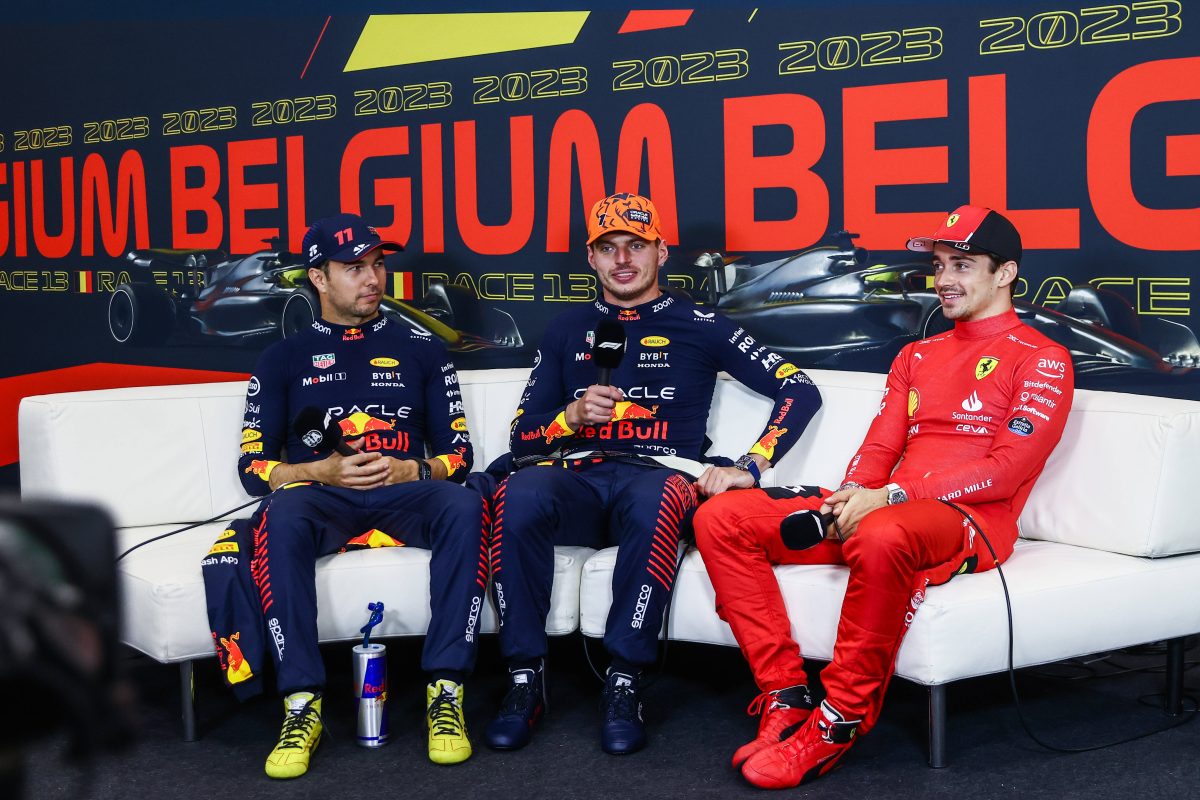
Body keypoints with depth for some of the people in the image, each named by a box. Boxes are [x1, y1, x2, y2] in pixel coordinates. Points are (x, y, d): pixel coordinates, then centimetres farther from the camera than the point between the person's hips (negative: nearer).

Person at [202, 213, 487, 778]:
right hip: (321, 500, -1)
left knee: (464, 505, -34)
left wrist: (411, 470, -7)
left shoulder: (420, 349, 19)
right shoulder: (284, 359, 17)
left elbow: (458, 454, 15)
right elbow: (253, 466, 10)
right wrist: (321, 471, -9)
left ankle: (445, 693, -33)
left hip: (405, 497, 1)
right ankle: (302, 705, -37)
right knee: (282, 512, -37)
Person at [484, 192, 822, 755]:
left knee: (658, 497, -41)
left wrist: (749, 467, -5)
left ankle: (625, 681, -31)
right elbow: (522, 438, 19)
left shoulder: (697, 327, 13)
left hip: (657, 474, -2)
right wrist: (572, 415, -2)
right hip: (577, 479, 2)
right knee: (520, 493, -34)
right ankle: (525, 677, -26)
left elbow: (800, 392, 6)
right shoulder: (566, 332, 22)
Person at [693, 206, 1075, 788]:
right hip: (882, 508, 7)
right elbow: (880, 445, 18)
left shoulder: (1041, 360, 3)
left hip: (971, 521, -7)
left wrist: (894, 496, -17)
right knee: (721, 519, -10)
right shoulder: (917, 356, 26)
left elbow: (1008, 468, -9)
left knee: (882, 538, -44)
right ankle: (785, 699, -15)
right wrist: (851, 494, -7)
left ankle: (839, 724, -26)